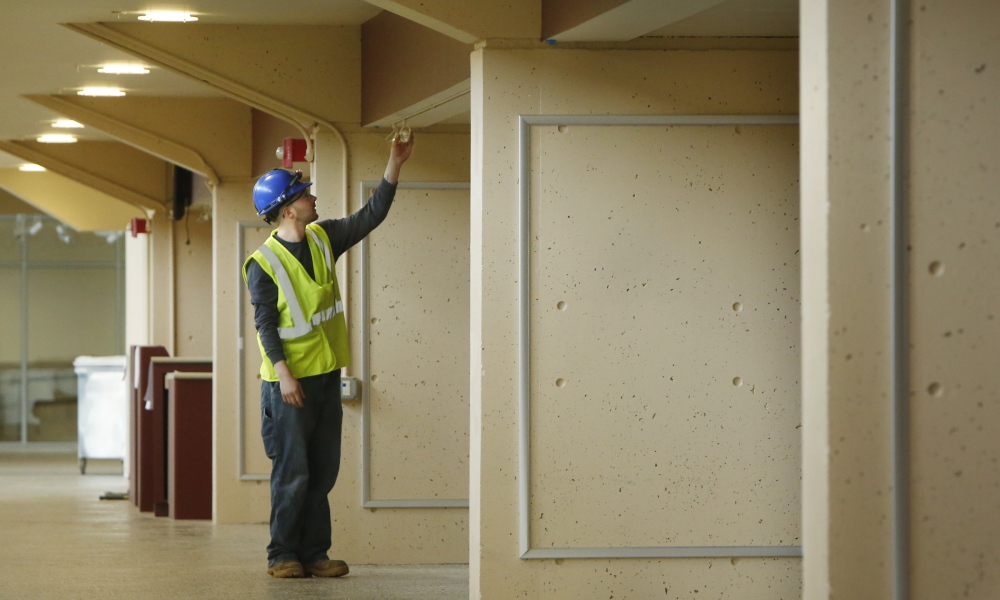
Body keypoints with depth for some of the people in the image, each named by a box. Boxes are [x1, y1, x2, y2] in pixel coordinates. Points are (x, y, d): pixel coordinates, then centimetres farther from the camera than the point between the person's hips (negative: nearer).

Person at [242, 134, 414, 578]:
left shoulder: (322, 238, 8)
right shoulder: (263, 263, -10)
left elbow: (371, 216, 12)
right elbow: (265, 323, -12)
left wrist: (394, 166, 5)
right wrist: (283, 373, -19)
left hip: (327, 374, 7)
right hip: (290, 380, -6)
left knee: (323, 470, 7)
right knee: (292, 472, -5)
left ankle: (314, 553, 12)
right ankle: (283, 554, 3)